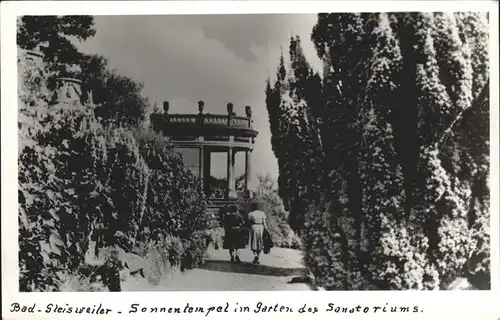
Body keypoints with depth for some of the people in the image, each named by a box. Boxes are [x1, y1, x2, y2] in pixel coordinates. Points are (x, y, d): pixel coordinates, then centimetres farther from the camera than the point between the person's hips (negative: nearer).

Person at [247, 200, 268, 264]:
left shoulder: (250, 214, -4)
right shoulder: (262, 213, 0)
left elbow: (249, 223, 0)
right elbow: (264, 223, -3)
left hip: (253, 228, -2)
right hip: (261, 228, 2)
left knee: (254, 244, 7)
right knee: (260, 244, 10)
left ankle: (255, 255, -15)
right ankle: (257, 259, 10)